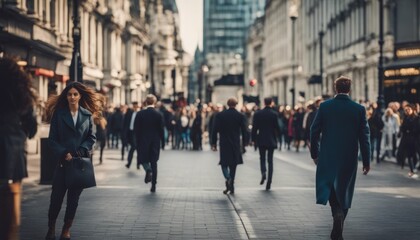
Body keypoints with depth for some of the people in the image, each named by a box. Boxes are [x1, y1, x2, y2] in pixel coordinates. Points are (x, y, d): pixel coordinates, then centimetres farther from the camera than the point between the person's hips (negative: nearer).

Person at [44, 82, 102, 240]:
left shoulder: (87, 115, 6)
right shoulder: (58, 114, 1)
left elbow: (92, 137, 5)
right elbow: (52, 139, -2)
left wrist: (80, 152, -10)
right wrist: (64, 154, -14)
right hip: (63, 161, -2)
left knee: (74, 197, 5)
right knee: (57, 196, -2)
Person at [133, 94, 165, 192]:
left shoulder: (140, 114, -5)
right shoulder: (159, 115, -4)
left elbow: (136, 129, -4)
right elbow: (161, 130, -2)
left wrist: (137, 142, 3)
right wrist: (163, 143, 6)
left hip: (143, 141, -1)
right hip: (155, 141, 1)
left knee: (143, 159, 13)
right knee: (154, 162, 7)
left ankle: (148, 170, -21)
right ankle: (153, 185, 5)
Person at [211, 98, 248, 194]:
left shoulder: (220, 115, -3)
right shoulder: (240, 116, -2)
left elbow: (215, 130, -4)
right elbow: (244, 131, -1)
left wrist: (214, 143, 1)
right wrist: (244, 143, 8)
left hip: (224, 144, -1)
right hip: (236, 144, 1)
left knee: (224, 163, 5)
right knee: (233, 165, 10)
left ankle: (228, 178, -24)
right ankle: (231, 187, 10)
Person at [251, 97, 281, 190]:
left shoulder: (258, 114, -4)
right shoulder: (274, 114, -9)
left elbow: (254, 127, -2)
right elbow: (277, 127, -7)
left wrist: (253, 139, 7)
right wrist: (278, 134, 14)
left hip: (261, 139, 1)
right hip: (271, 140, -1)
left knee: (262, 158, 17)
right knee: (270, 160, 5)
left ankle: (263, 172, -12)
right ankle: (269, 182, 0)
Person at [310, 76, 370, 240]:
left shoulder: (324, 106, -3)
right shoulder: (359, 109, -3)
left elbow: (314, 131, -1)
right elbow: (364, 136, -3)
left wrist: (315, 153, 11)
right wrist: (366, 161, 3)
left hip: (328, 157, -1)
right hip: (349, 159, 1)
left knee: (329, 188, 10)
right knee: (344, 191, 12)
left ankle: (337, 212, -21)